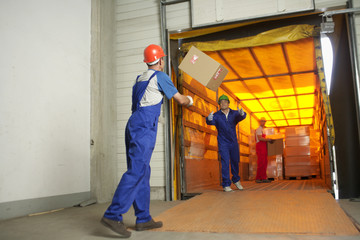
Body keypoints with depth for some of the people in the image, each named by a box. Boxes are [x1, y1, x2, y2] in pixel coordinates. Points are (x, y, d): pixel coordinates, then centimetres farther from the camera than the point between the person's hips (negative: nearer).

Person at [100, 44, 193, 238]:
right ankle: (113, 215, -17)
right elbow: (180, 100, 6)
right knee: (136, 171, -13)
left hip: (134, 125, 9)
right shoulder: (160, 77, 0)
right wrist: (190, 100, 28)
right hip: (144, 127, -9)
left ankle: (143, 219, 11)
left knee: (142, 172, 8)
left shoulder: (140, 79, 23)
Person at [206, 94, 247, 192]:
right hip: (223, 143, -3)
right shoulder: (216, 115, -6)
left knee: (235, 162, 13)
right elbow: (210, 122, -23)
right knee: (225, 163, -8)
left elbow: (241, 117, -21)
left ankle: (236, 180, 36)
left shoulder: (234, 113, -2)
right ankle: (226, 185, 0)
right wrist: (209, 119, -48)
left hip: (233, 142, 3)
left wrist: (242, 114, -46)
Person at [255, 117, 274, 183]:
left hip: (263, 147, 10)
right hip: (260, 146, -10)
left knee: (264, 163, 5)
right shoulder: (259, 129, -6)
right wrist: (268, 139, -15)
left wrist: (269, 140, 17)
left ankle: (264, 178, 5)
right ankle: (258, 178, -12)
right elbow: (260, 138, -19)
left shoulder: (262, 130, 25)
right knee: (261, 163, -13)